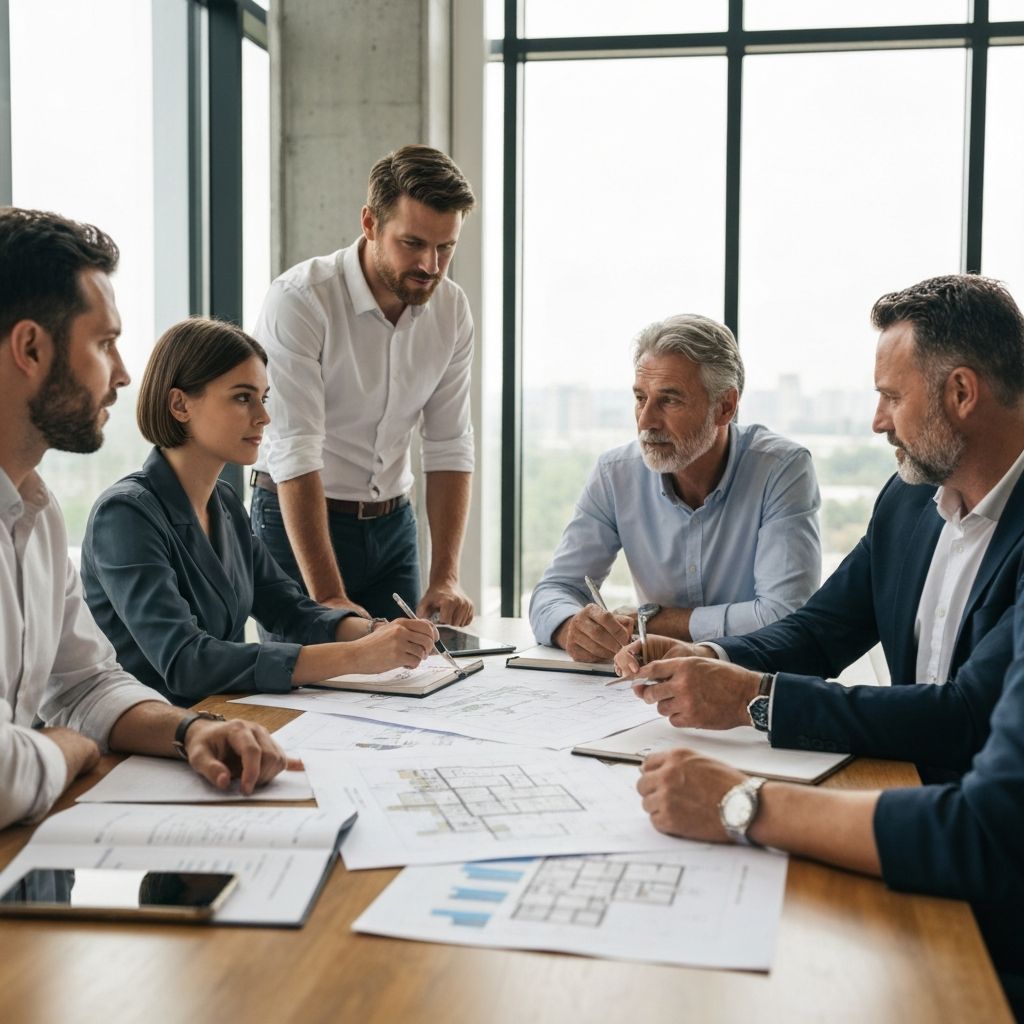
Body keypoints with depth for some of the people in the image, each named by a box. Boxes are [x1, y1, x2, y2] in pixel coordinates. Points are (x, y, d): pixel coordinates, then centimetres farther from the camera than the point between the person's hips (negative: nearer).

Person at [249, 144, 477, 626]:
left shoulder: (451, 308, -4)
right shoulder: (298, 300, -21)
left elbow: (449, 446, -4)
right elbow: (295, 452, -26)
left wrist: (445, 577, -13)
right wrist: (327, 598, -32)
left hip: (393, 522, 5)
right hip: (298, 520, -4)